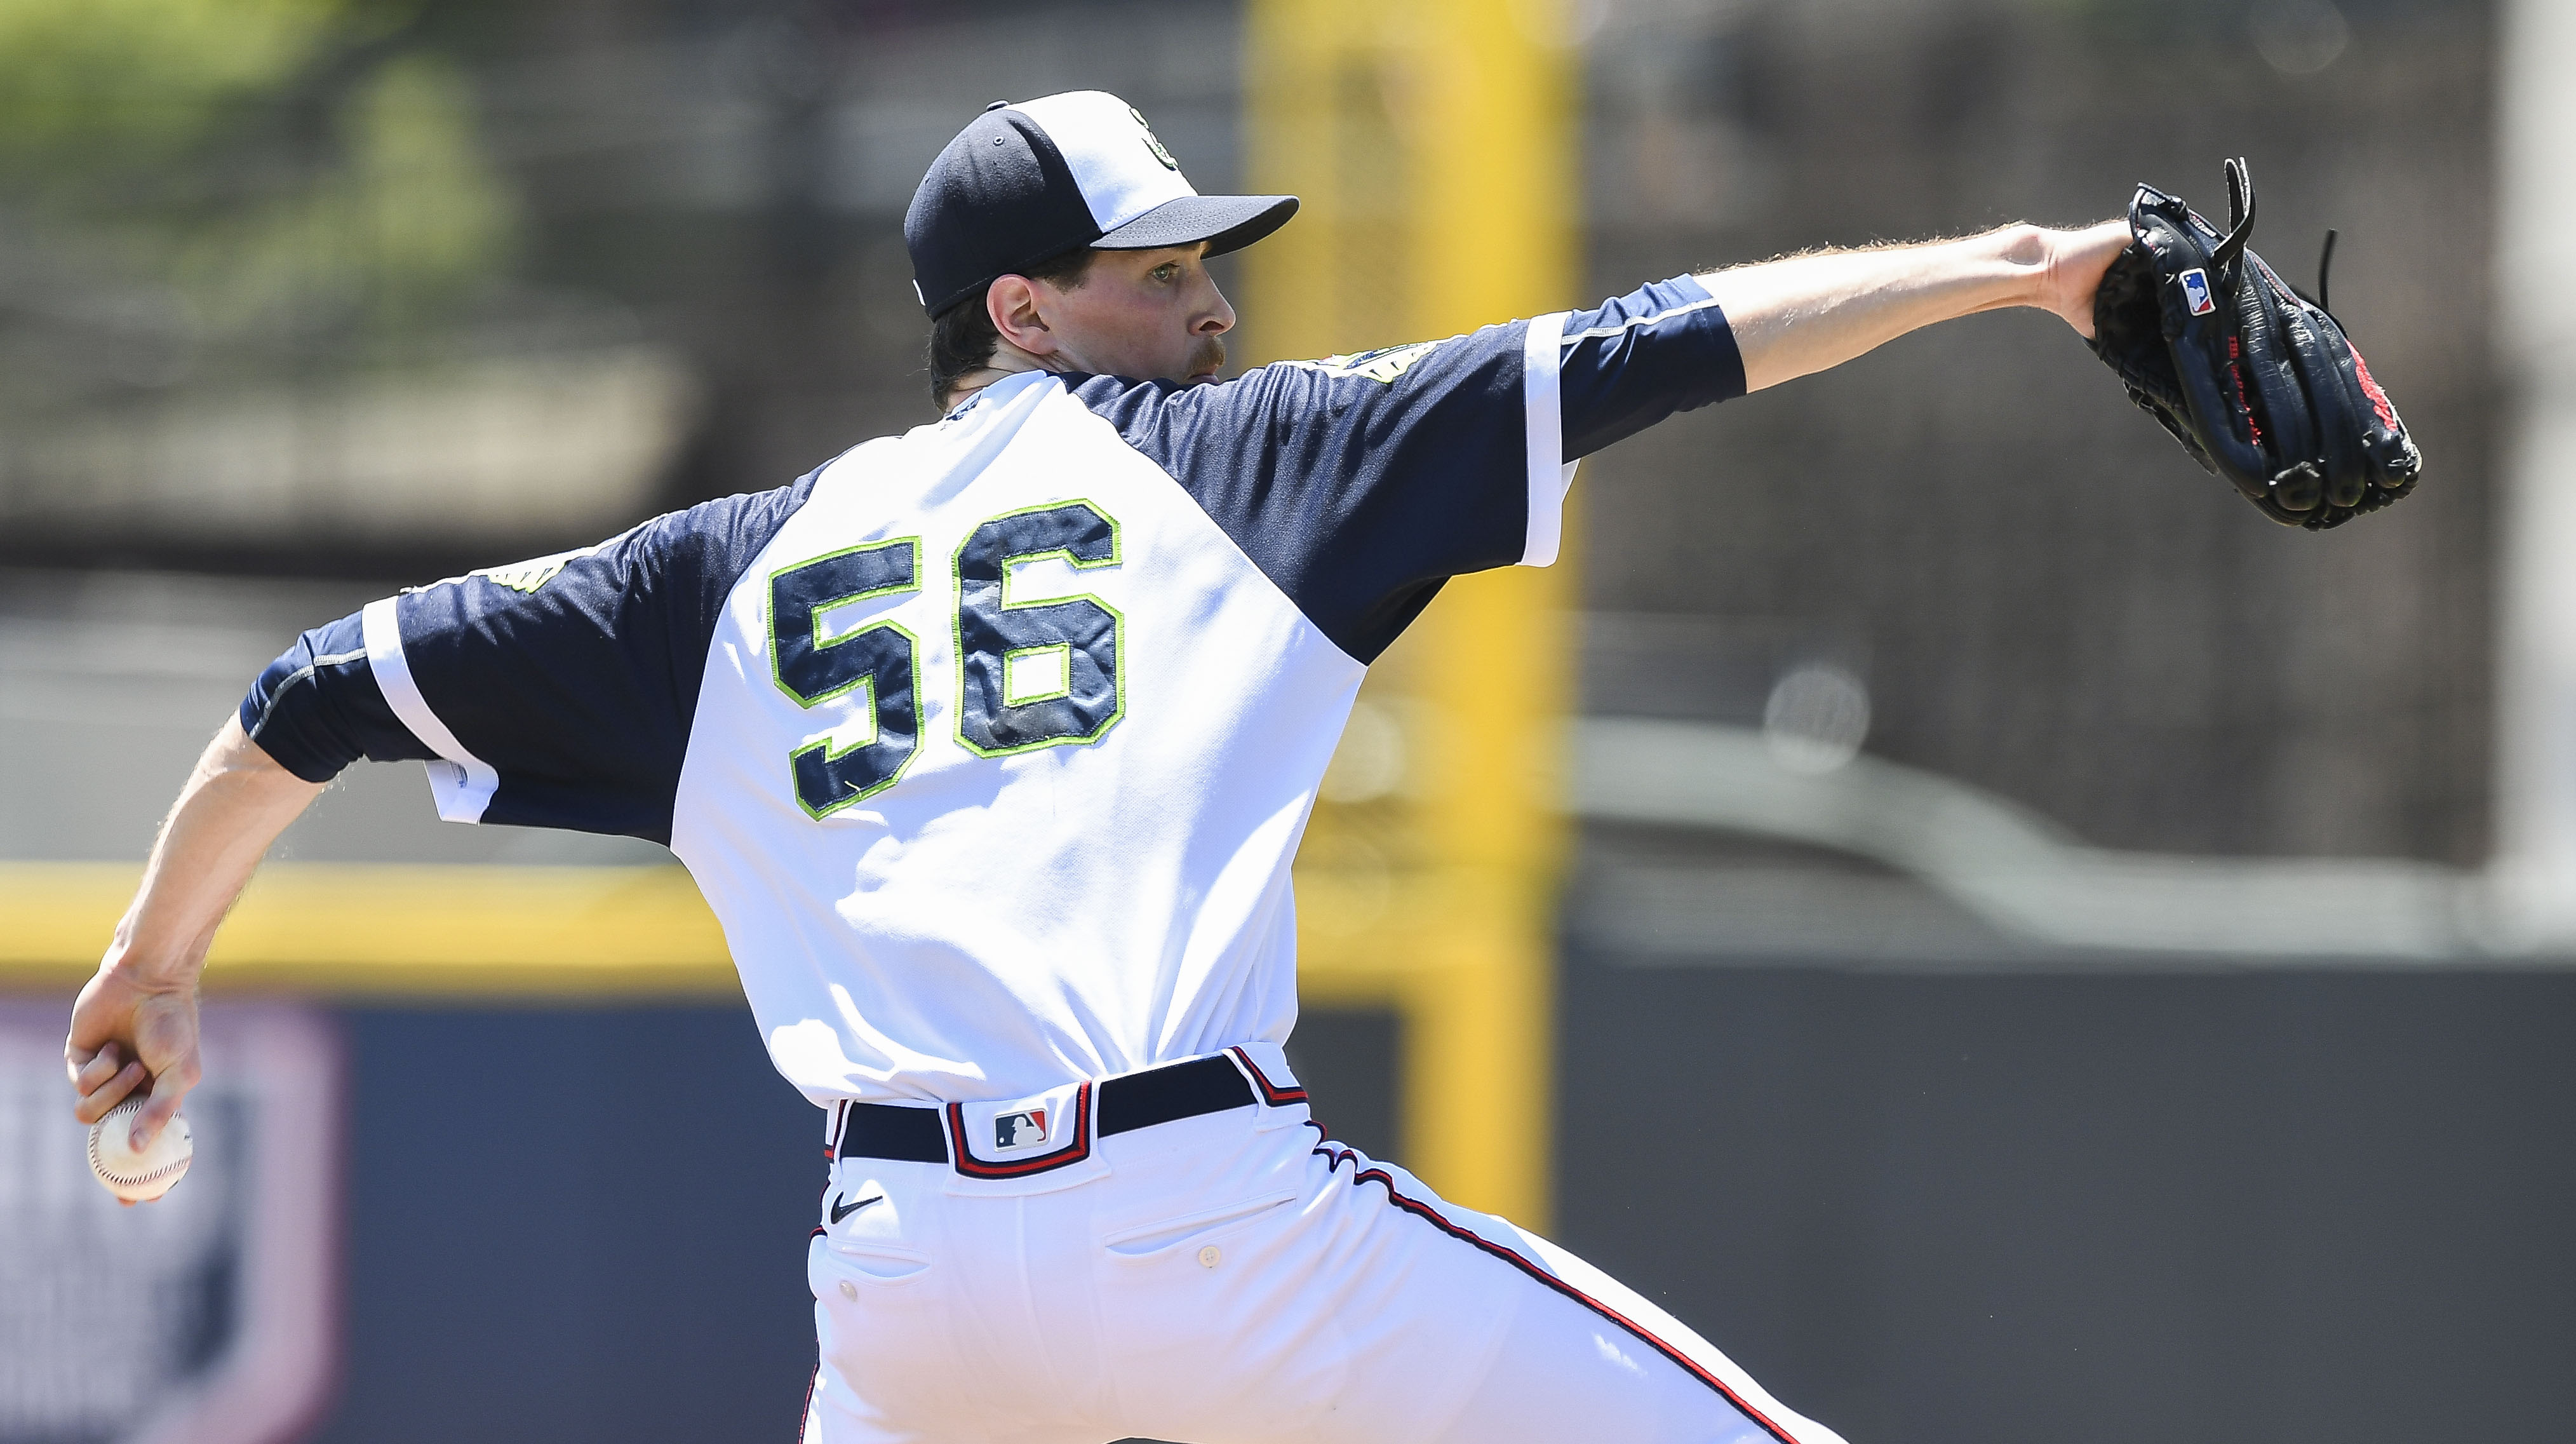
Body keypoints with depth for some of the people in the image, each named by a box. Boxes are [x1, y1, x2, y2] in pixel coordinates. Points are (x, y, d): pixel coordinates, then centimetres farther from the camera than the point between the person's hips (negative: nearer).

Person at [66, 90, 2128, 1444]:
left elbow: (333, 686, 22)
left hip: (905, 1262, 4)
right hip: (1207, 1217, -4)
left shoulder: (740, 569, 21)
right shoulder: (1210, 457, 12)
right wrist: (1996, 272, 10)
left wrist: (156, 969, 36)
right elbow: (1636, 358, 8)